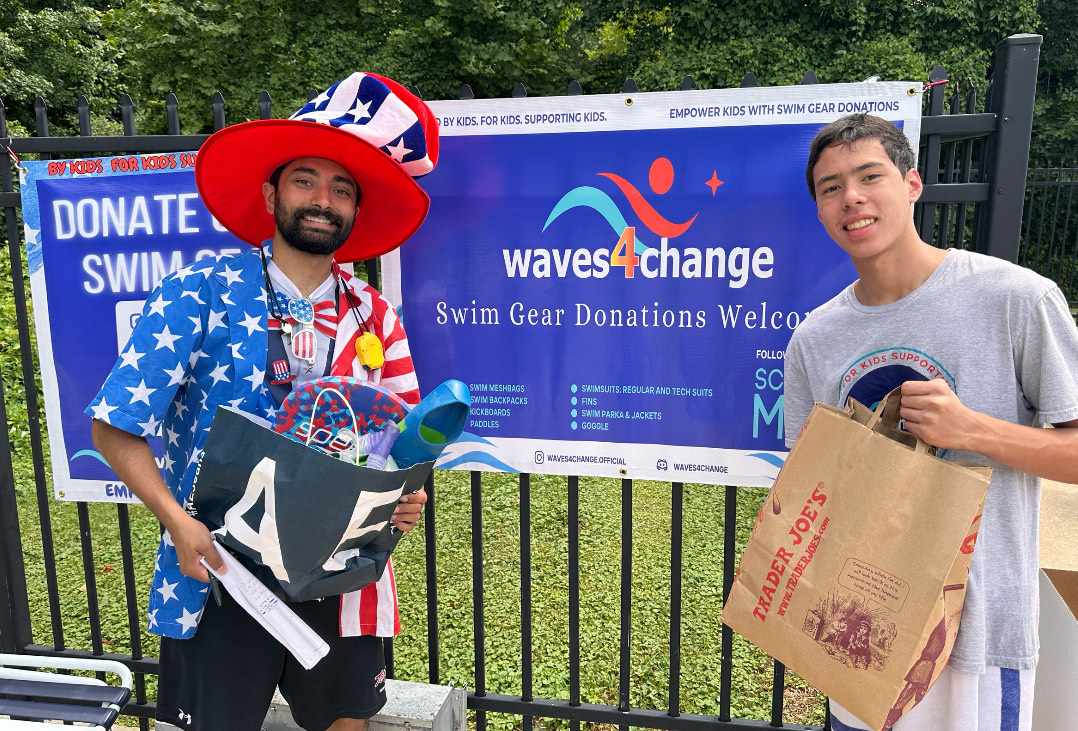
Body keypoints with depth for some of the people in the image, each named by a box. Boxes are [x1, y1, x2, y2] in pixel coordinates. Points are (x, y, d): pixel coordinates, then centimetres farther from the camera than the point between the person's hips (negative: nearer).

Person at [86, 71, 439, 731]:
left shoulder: (375, 319, 1)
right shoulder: (200, 293, -8)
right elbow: (115, 429, -7)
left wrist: (405, 498, -12)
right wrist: (178, 520, -19)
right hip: (219, 574, -2)